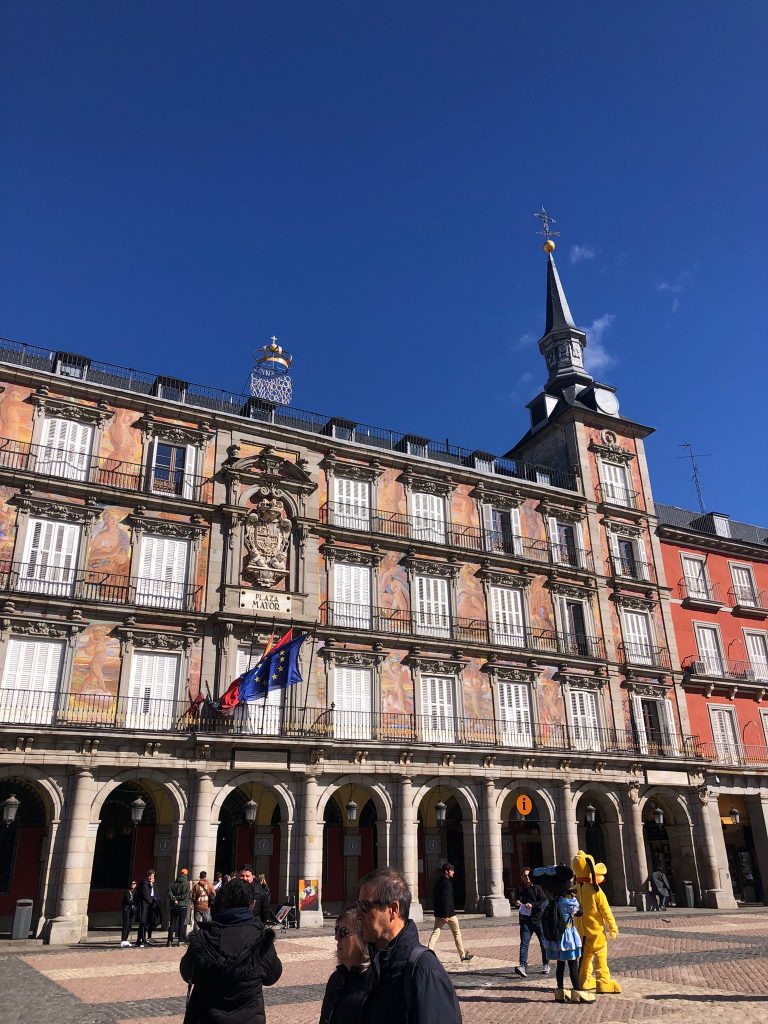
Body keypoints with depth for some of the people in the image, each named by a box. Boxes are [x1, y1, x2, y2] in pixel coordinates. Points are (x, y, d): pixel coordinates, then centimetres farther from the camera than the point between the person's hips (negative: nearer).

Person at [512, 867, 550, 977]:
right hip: (525, 920, 2)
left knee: (544, 943, 10)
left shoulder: (537, 888, -3)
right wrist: (516, 903, -2)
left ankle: (546, 965, 27)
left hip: (538, 919, -2)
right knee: (524, 943, -9)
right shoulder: (519, 889, 8)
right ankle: (523, 966, -16)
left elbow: (544, 902, -9)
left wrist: (533, 905, -19)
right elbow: (516, 901, 21)